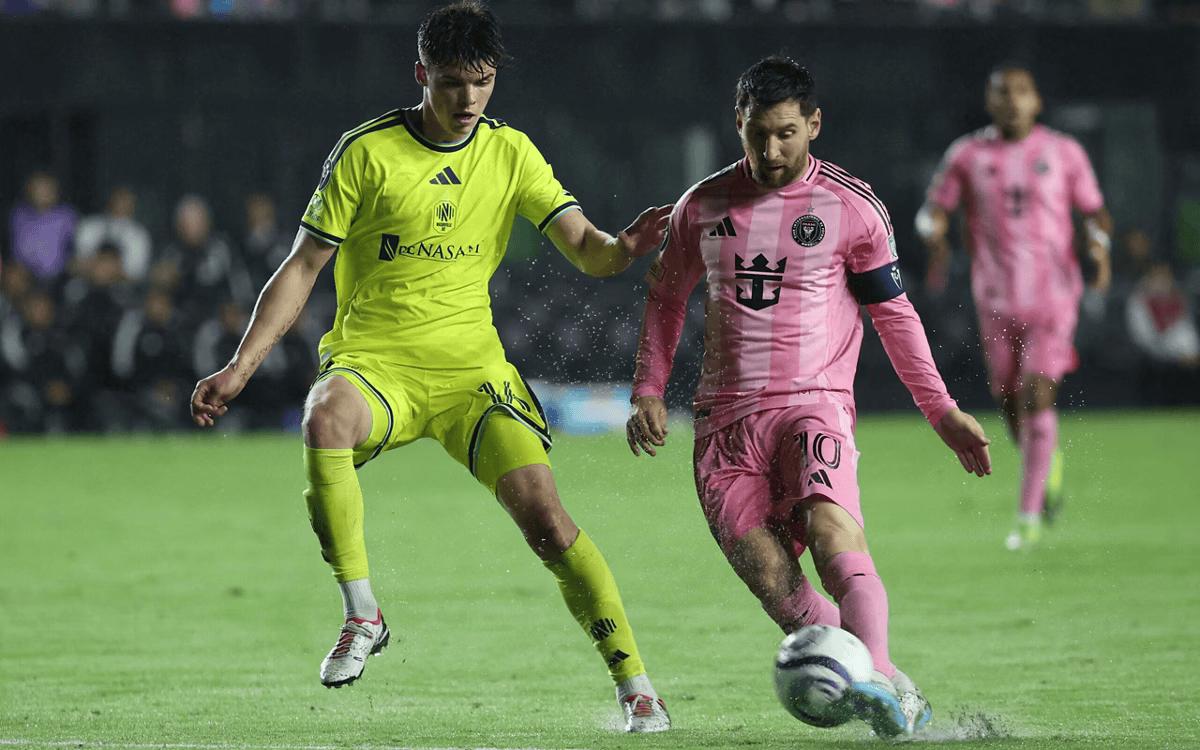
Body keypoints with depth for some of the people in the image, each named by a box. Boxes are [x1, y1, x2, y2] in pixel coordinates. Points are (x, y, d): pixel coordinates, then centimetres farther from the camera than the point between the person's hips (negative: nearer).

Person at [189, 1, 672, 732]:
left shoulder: (510, 153, 5)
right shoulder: (368, 151, -3)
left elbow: (584, 247, -1)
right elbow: (303, 266, 1)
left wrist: (622, 249, -26)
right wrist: (241, 367, -6)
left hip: (472, 368, 2)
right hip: (373, 362, -2)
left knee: (544, 514, -14)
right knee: (325, 420, -37)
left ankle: (634, 684, -4)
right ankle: (362, 613, -25)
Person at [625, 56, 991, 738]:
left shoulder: (852, 207, 3)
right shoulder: (703, 207, 11)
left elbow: (894, 312, 11)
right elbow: (667, 298, 25)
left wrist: (942, 411, 8)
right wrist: (649, 391, 14)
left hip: (814, 406, -3)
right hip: (726, 420, 3)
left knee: (831, 529, -31)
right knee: (768, 575, -14)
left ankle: (878, 677, -44)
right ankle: (897, 697, -10)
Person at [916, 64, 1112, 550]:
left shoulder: (1064, 153, 3)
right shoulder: (968, 155, 4)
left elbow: (1094, 211, 10)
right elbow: (934, 209, 9)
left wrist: (1099, 244, -12)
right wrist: (935, 237, -14)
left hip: (1054, 293, -2)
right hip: (997, 298, 2)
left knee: (1037, 395, -13)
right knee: (1009, 398, 6)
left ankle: (1030, 515, -10)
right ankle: (1048, 463, 39)